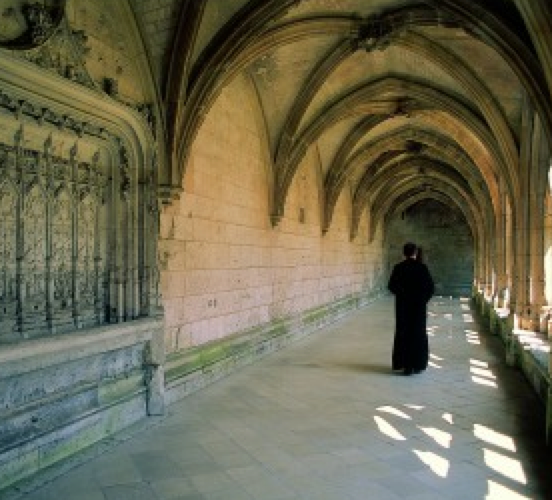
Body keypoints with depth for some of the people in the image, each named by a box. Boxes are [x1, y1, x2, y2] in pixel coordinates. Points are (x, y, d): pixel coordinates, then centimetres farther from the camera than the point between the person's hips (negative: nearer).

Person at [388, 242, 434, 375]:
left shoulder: (398, 267, -6)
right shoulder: (422, 267, -7)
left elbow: (391, 286, -3)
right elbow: (431, 287, -6)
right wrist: (424, 299, 9)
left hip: (403, 306, 0)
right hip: (419, 306, 0)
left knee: (403, 334, 7)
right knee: (419, 334, 10)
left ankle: (406, 365, 6)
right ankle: (418, 365, 14)